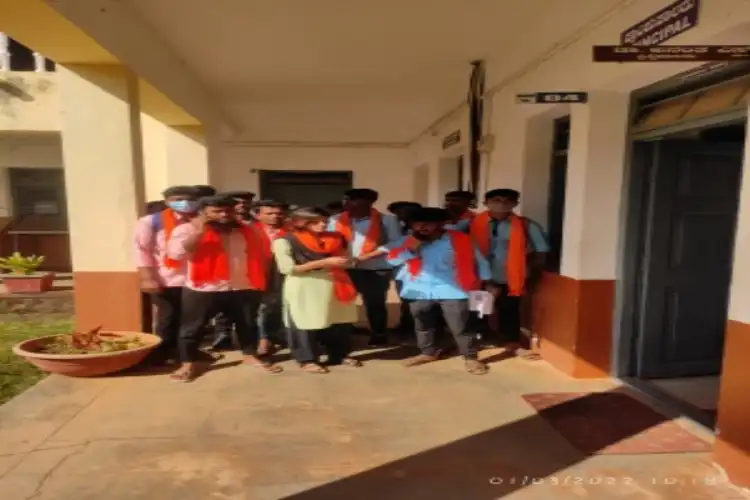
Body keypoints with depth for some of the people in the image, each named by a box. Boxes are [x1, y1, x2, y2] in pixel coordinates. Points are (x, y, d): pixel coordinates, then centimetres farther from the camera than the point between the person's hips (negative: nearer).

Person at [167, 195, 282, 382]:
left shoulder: (248, 231, 7)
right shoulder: (188, 230, -5)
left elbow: (262, 256, 13)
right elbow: (176, 253, -18)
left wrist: (261, 282, 7)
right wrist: (199, 232, -21)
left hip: (244, 289, 3)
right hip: (204, 289, -3)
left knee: (248, 324, 15)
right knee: (193, 327, 6)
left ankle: (250, 355, 35)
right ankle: (188, 363, 24)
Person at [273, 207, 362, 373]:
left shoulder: (333, 239, 11)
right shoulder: (285, 241, -7)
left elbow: (345, 260, 23)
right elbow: (287, 268, -15)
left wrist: (343, 261, -3)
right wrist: (324, 262, -17)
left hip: (334, 285, 5)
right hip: (303, 288, -5)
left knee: (340, 322, 8)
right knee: (305, 323, 1)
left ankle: (341, 355, 27)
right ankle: (307, 360, 18)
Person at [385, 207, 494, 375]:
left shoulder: (460, 239, -4)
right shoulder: (409, 241, 3)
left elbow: (478, 260, 3)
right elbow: (392, 259, -3)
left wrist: (487, 283, 5)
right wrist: (412, 249, -16)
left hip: (452, 291, -3)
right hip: (420, 292, 4)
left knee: (461, 327, -1)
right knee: (423, 326, 16)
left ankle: (471, 358, 14)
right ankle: (428, 352, 35)